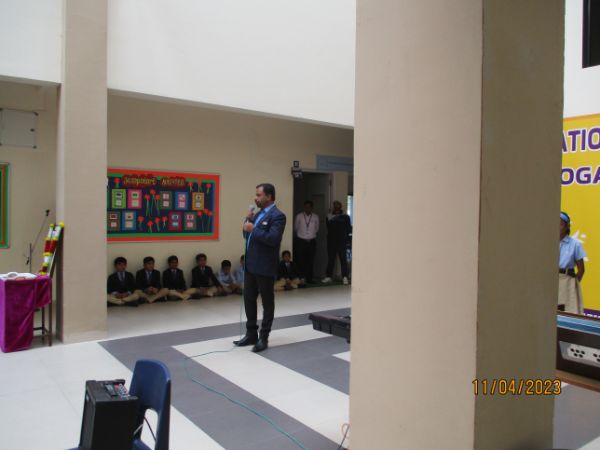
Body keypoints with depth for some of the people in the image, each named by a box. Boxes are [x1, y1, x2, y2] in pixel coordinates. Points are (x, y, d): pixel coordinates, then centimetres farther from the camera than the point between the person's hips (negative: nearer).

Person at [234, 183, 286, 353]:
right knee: (248, 299, 14)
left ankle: (263, 338, 14)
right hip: (250, 265, 9)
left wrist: (254, 229, -19)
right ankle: (251, 334, 27)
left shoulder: (277, 216, -13)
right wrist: (248, 220, 1)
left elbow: (273, 239, -25)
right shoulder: (259, 214, 14)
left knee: (267, 302, 5)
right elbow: (247, 235, 16)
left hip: (265, 267, -9)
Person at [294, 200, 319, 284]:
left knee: (310, 261, 2)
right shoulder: (299, 216, -3)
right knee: (301, 260, -3)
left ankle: (309, 278, 10)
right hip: (301, 241, -1)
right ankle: (301, 278, 4)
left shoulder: (315, 217, 3)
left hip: (311, 241, 2)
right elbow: (295, 227, 11)